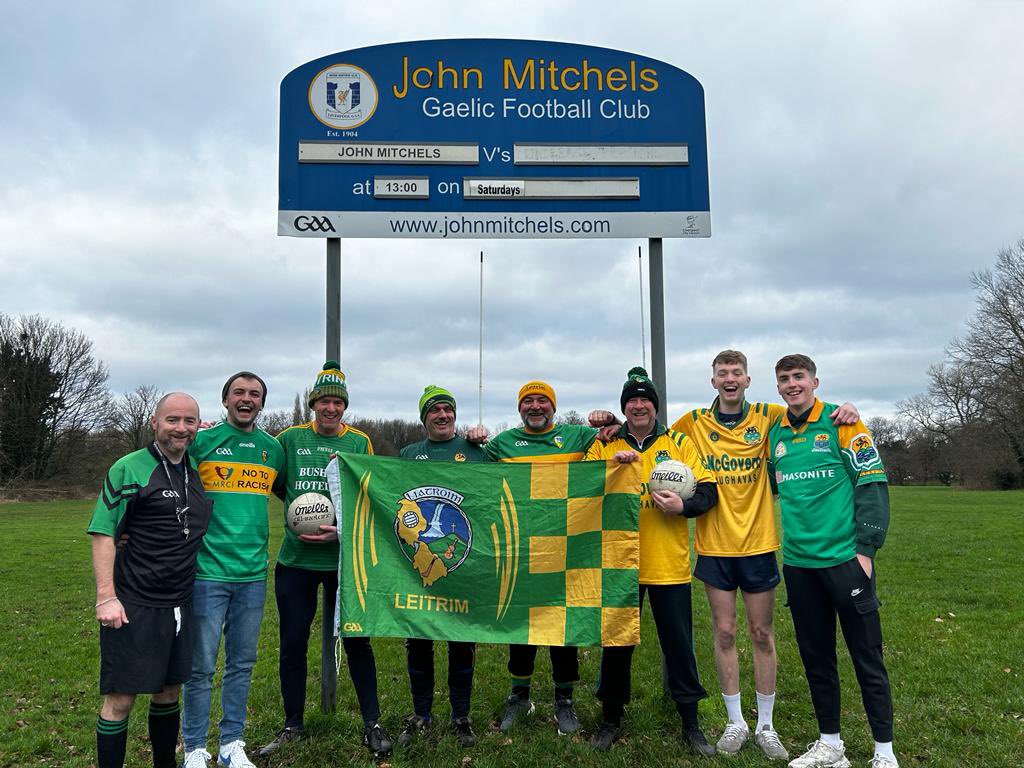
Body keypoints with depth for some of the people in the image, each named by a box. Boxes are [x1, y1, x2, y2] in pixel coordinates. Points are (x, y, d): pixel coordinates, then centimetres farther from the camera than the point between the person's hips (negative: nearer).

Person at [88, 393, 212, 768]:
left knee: (169, 690, 17)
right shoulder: (129, 469, -9)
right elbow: (103, 533, -10)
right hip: (134, 605, -6)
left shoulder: (198, 468, 7)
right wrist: (106, 596, -15)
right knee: (121, 698, 0)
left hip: (180, 603, 6)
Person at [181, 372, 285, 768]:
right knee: (202, 666, 3)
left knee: (242, 663, 12)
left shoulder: (273, 449, 9)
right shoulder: (202, 440, -3)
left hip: (253, 572, 4)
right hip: (208, 569, -4)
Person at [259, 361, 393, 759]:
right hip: (295, 559, 1)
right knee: (293, 644, 9)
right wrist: (296, 505, -4)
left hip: (344, 558, -1)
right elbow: (272, 482, 14)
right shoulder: (290, 438, 2)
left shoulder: (359, 442, 0)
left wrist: (343, 531, -14)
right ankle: (293, 725, 27)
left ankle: (372, 724, 20)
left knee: (357, 643, 5)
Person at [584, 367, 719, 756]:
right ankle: (611, 719, 30)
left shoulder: (680, 443, 4)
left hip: (670, 566, 0)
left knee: (679, 644, 10)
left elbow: (708, 491, -1)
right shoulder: (604, 445, 4)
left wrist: (683, 505, -20)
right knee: (616, 642, 12)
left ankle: (690, 722, 27)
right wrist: (612, 465, -18)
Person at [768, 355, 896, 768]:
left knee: (866, 656, 4)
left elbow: (873, 484, -9)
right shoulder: (776, 434, 9)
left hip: (844, 558, -5)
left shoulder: (842, 423, -6)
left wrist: (866, 548, -12)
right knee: (815, 656, 13)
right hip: (799, 563, 5)